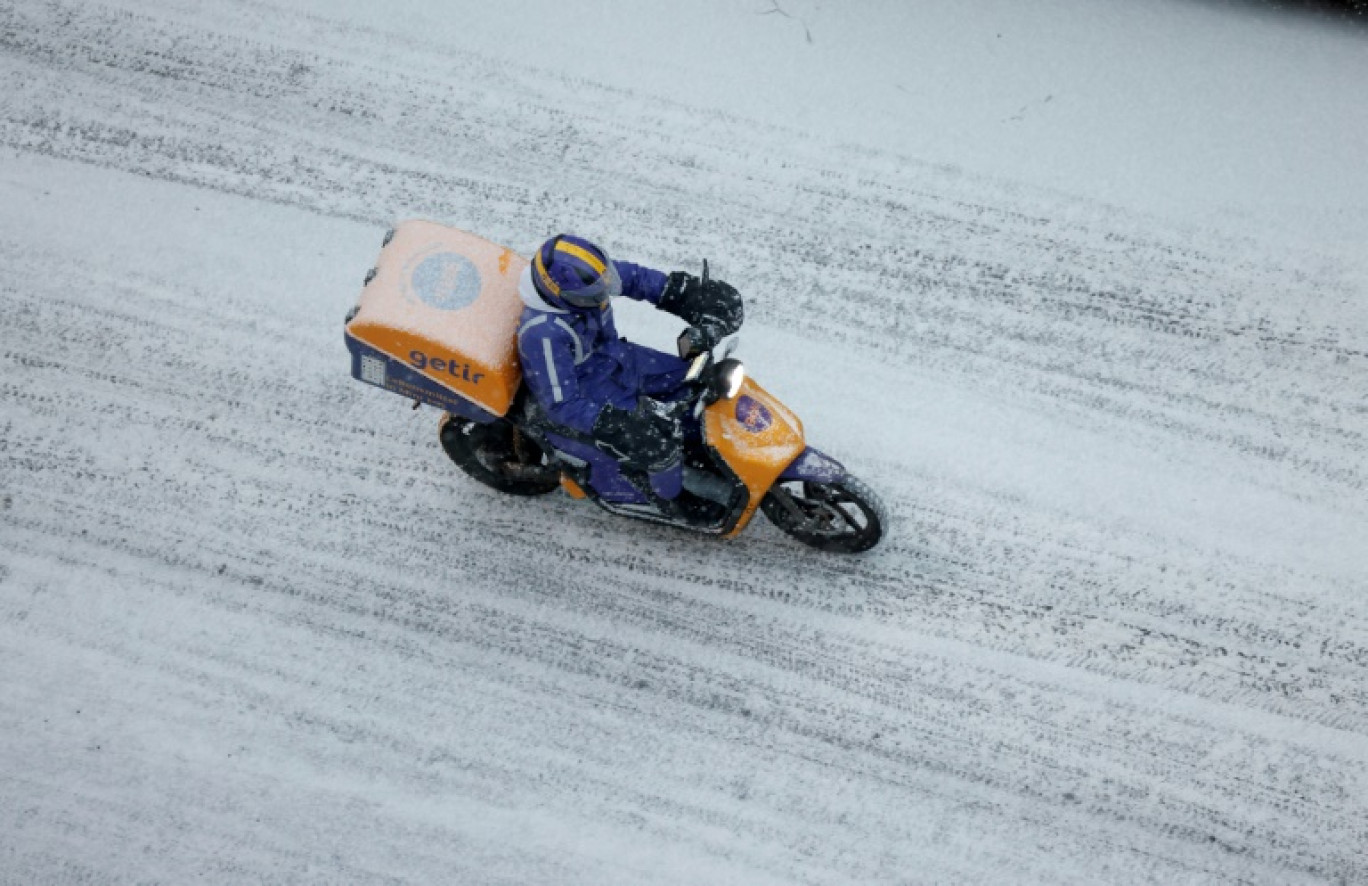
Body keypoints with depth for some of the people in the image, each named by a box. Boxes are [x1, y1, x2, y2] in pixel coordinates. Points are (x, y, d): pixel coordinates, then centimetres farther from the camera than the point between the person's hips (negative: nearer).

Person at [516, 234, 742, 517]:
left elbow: (634, 276, -3)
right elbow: (561, 404, -33)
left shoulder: (583, 277, -17)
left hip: (618, 358, 8)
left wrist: (694, 297, -13)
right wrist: (615, 425, -41)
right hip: (590, 397, -8)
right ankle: (670, 499, 13)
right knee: (659, 444, -18)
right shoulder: (544, 334, -37)